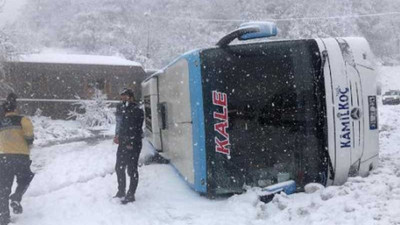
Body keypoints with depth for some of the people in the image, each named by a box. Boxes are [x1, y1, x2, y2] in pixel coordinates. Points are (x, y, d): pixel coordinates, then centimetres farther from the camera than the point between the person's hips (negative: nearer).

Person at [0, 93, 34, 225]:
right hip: (21, 156, -3)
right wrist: (29, 142, 0)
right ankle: (16, 198, -4)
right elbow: (28, 127, -17)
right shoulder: (21, 119, 1)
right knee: (25, 180, 22)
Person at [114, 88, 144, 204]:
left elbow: (137, 129, -17)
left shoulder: (137, 111, -12)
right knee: (119, 168, 15)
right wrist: (119, 137, 11)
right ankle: (121, 192, 30)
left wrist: (131, 143, -20)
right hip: (123, 144, 9)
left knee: (132, 170, 0)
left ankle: (131, 195, 10)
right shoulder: (124, 109, 14)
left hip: (133, 145, -9)